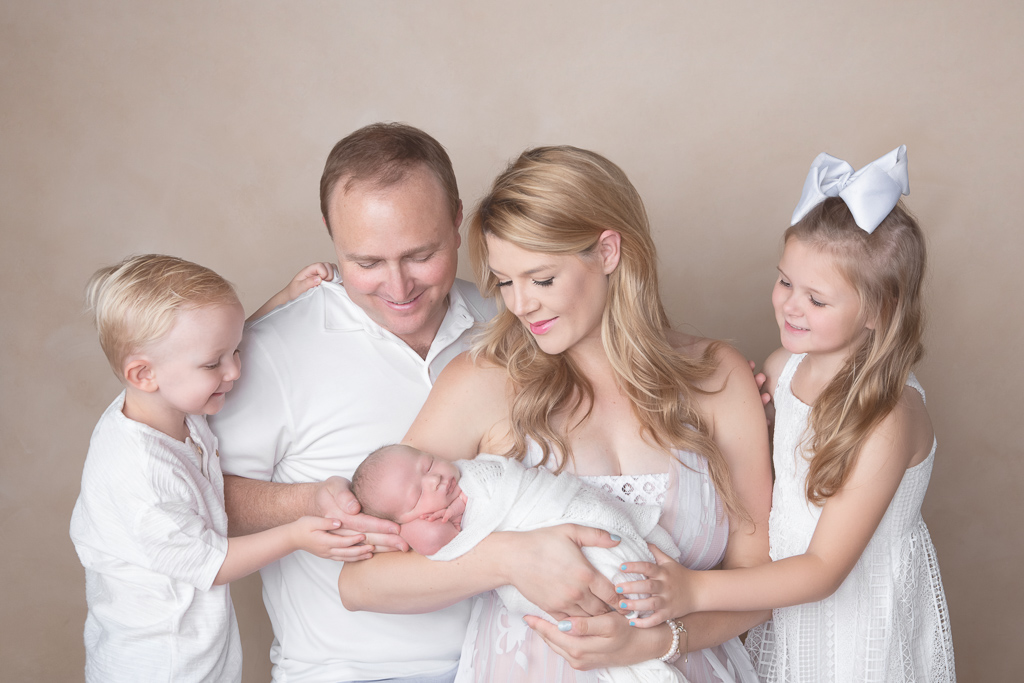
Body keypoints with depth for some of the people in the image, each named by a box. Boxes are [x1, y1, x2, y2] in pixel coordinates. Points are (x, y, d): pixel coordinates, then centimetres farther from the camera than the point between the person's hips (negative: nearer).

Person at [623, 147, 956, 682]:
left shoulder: (887, 419, -28)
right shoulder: (784, 367, -7)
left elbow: (824, 569, -29)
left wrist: (695, 590, -39)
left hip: (861, 614, -6)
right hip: (785, 595, 6)